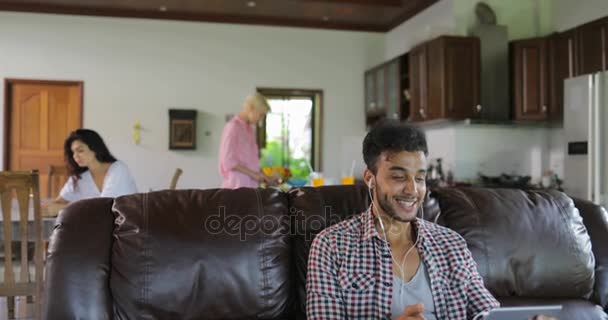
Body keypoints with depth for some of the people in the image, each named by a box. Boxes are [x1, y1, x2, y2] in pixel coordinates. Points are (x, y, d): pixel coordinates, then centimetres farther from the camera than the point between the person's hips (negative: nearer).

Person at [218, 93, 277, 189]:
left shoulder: (250, 129, 14)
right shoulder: (233, 127, -9)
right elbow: (228, 161, -15)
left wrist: (263, 177, 7)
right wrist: (253, 174, -15)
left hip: (251, 185, 8)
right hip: (237, 186, -7)